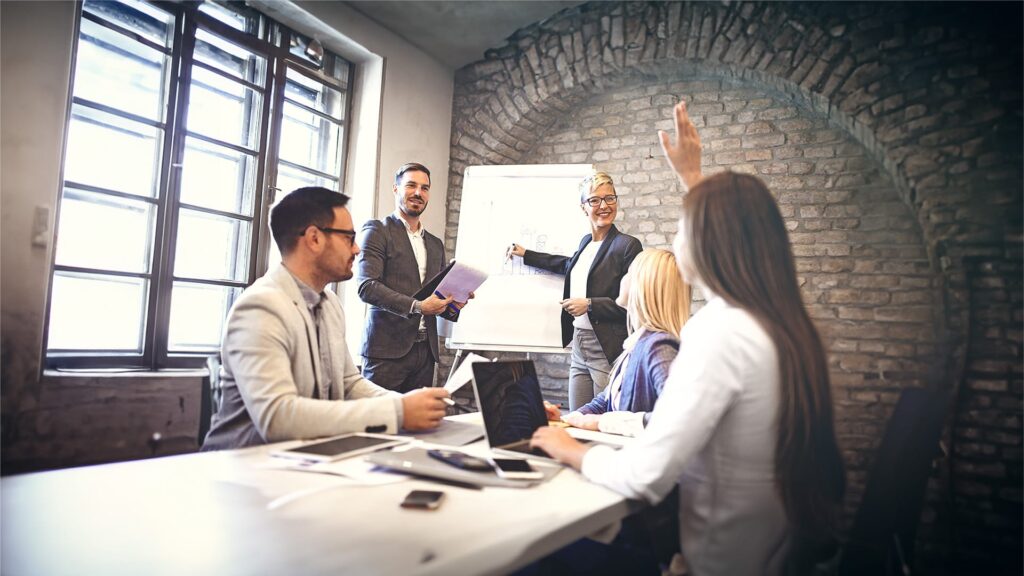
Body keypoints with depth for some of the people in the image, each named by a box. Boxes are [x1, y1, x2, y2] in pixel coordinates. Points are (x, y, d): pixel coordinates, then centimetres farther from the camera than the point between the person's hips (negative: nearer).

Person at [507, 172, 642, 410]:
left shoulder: (628, 245, -9)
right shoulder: (586, 242, 13)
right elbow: (571, 266, 35)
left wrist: (589, 304, -13)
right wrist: (525, 255, 40)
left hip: (608, 350, -7)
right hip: (579, 348, 8)